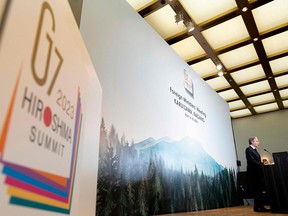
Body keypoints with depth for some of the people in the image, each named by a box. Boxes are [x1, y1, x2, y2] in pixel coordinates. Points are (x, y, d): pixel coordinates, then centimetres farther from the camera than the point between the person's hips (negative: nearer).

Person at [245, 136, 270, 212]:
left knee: (260, 190, 10)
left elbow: (258, 161, 17)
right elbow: (251, 161, -18)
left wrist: (263, 164, 1)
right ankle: (257, 207, 3)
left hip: (259, 172, 9)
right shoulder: (248, 149, -8)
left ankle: (261, 206, 16)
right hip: (254, 172, -9)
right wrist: (261, 166, -19)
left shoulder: (254, 150, 19)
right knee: (257, 190, -5)